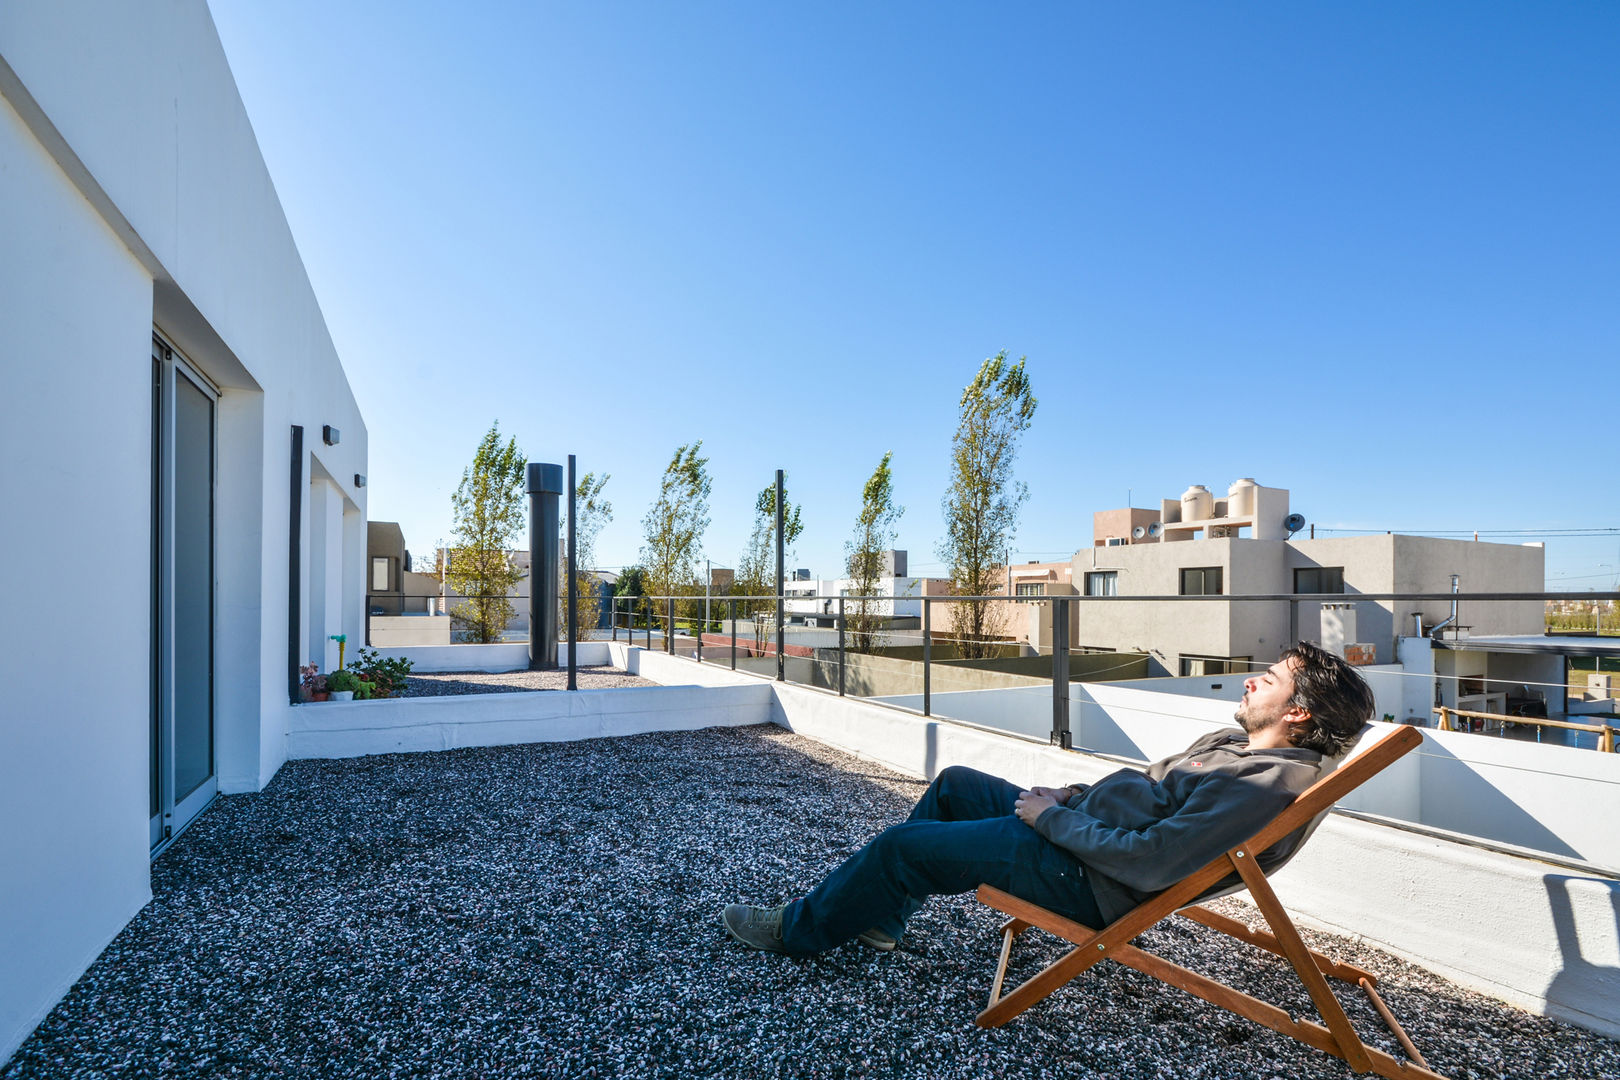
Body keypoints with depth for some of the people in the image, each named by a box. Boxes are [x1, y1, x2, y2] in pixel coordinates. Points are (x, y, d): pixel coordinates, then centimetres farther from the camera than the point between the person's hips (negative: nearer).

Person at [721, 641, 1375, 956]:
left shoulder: (1271, 782, -23)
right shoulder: (1235, 742, 7)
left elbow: (1151, 861, -30)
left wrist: (1053, 819, -20)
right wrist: (1075, 793, 4)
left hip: (1085, 878, -10)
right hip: (1077, 820, 10)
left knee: (900, 844, -7)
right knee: (953, 784, 18)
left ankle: (798, 931, 18)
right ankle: (877, 914, 27)